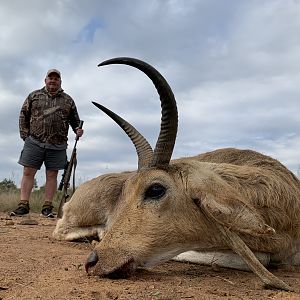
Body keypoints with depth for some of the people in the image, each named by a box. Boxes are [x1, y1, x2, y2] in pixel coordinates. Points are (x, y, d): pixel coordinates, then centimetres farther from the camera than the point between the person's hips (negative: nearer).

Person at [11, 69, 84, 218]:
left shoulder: (68, 100, 12)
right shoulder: (34, 96, 12)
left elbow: (74, 120, 18)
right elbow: (23, 115, 13)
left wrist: (78, 129, -3)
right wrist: (25, 135, 4)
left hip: (57, 145, 0)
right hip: (34, 142, 0)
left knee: (52, 175, 3)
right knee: (28, 172, -1)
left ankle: (47, 207, 11)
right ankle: (23, 205, 6)